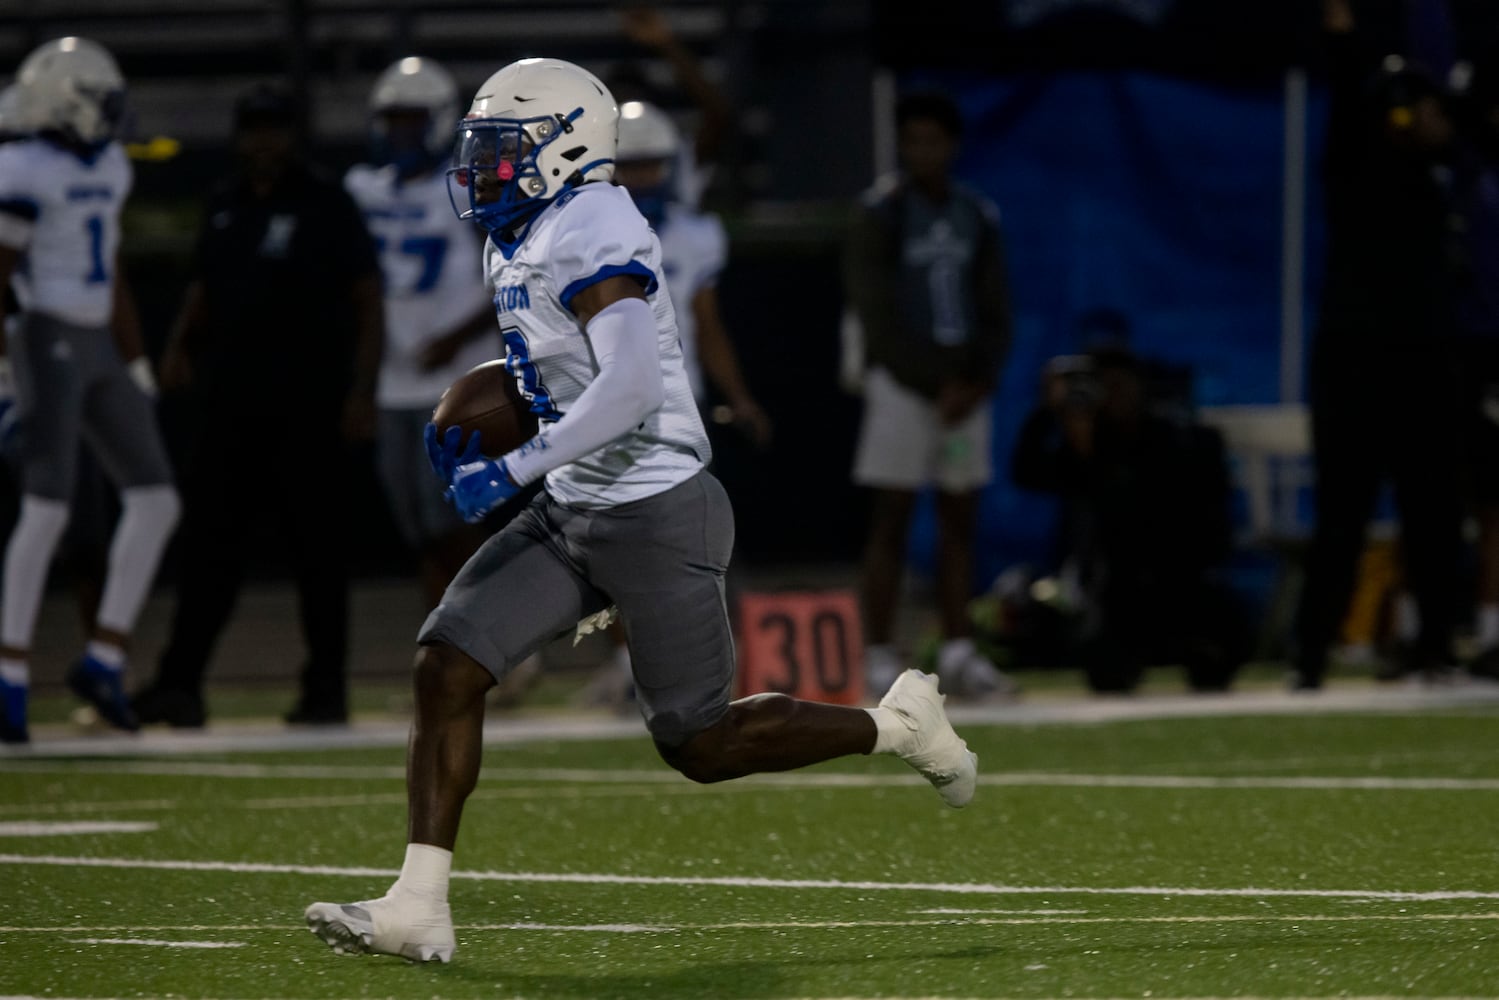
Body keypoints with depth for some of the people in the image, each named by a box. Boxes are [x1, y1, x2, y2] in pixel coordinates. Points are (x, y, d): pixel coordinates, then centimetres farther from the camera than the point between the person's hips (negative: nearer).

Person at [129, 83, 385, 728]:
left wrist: (361, 391, -12)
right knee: (210, 544, 1)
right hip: (230, 402, 5)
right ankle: (179, 683, 1)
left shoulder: (326, 206, -4)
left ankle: (326, 687, 9)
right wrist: (180, 346, 4)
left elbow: (368, 304, -4)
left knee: (317, 548, 2)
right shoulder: (224, 208, 12)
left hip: (308, 408, -5)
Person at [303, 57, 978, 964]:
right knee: (447, 669, -5)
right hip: (573, 516, 9)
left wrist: (514, 471, -29)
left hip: (658, 515, -9)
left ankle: (897, 726, 22)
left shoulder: (591, 235, -19)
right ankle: (418, 909, -6)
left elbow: (630, 390, -31)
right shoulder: (520, 242, 11)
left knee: (699, 744, 0)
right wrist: (476, 429, 11)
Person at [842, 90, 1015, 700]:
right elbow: (878, 315, -10)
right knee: (892, 522, -4)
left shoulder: (977, 218, 9)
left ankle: (957, 653, 9)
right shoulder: (881, 214, -6)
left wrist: (976, 383, -5)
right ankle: (880, 658, -4)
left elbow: (995, 314, 10)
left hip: (963, 387, 5)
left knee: (960, 520, 5)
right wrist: (937, 383, -12)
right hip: (903, 382, -5)